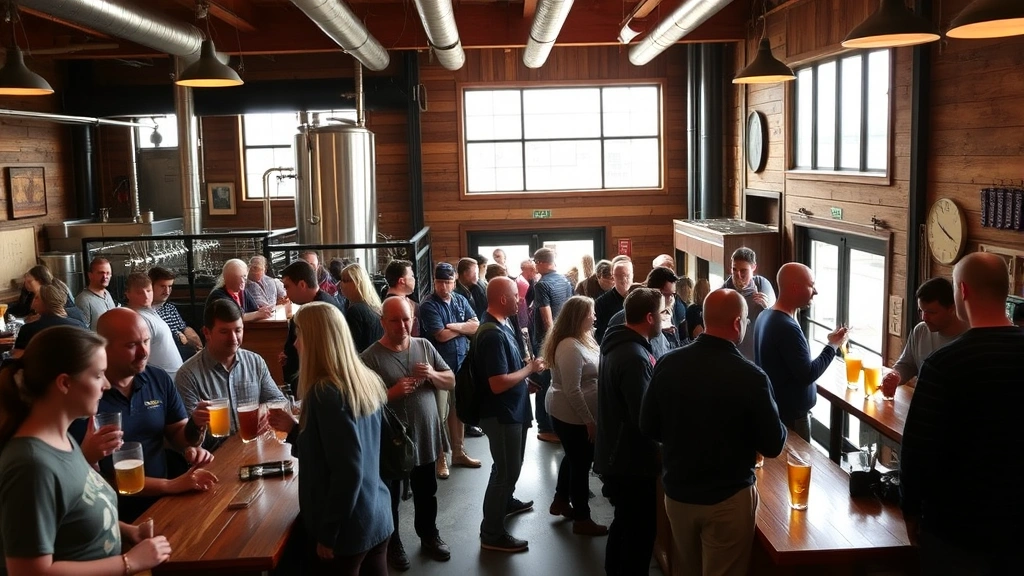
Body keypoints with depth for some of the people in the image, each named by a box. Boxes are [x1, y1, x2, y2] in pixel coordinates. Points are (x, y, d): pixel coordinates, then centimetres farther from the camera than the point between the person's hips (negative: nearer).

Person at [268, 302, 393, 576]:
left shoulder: (326, 392, -21)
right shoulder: (365, 381, 4)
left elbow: (348, 470, -23)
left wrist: (328, 533, -15)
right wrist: (294, 428, 10)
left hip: (349, 525, -8)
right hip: (377, 517, 8)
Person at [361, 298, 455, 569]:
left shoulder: (424, 346, 0)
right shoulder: (370, 357, -15)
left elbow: (451, 381, 4)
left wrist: (432, 375, -15)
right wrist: (392, 393, -28)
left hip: (426, 436, 4)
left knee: (426, 493, 22)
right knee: (390, 496, 14)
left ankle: (429, 535, 42)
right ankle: (392, 543, 34)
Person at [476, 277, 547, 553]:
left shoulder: (501, 325, 5)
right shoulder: (493, 334, -27)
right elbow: (498, 384, -30)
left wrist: (527, 367, 5)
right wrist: (530, 368, -19)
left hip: (511, 410, 10)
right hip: (501, 413, -10)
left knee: (511, 465, 28)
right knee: (505, 469, 1)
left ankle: (506, 501, 51)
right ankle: (492, 533, 13)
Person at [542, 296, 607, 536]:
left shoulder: (581, 340, 6)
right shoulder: (570, 347, -26)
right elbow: (572, 391, -27)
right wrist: (589, 420, -23)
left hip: (570, 413, 10)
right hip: (572, 416, -10)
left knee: (574, 458, 24)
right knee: (581, 463, 3)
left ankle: (561, 501, 40)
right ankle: (582, 519, 16)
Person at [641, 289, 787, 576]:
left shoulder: (667, 364, -10)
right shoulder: (750, 377, -22)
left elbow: (649, 428, 0)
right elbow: (774, 445, -13)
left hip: (676, 492, 4)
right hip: (728, 498, -4)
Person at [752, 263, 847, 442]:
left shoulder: (765, 316, 5)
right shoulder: (787, 328, -26)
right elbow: (807, 375, -24)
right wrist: (833, 346, -14)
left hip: (772, 408, 10)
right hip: (791, 414, -10)